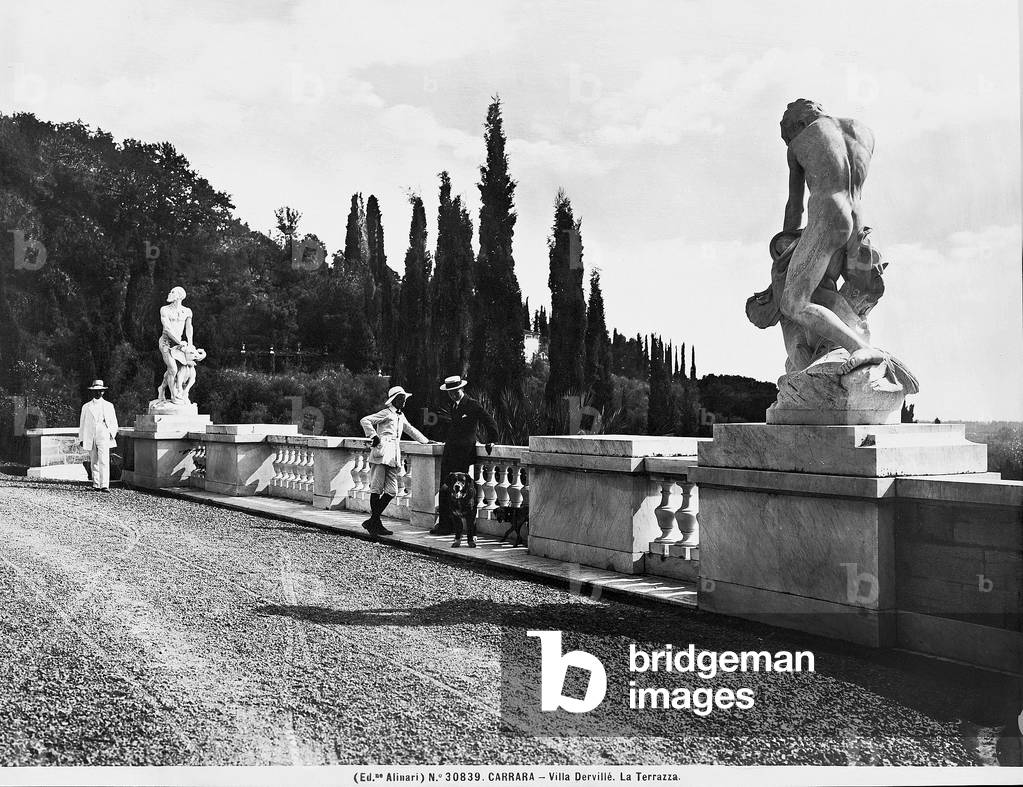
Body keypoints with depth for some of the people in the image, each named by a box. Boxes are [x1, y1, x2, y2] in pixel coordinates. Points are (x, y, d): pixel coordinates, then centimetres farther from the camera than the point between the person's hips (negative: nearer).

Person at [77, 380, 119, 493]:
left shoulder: (109, 406, 12)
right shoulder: (86, 407, 14)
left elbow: (114, 423, 13)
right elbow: (82, 424, 14)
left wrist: (112, 433, -2)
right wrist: (81, 439, 8)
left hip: (104, 436, -2)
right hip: (90, 437, 2)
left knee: (104, 461, -13)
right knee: (94, 462, 5)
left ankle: (105, 485, -20)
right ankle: (96, 485, 12)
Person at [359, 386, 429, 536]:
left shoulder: (401, 416, 24)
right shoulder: (386, 413, -1)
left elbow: (411, 430, 36)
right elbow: (365, 421, -8)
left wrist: (426, 441, 36)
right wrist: (373, 436, -12)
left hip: (394, 457, 8)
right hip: (382, 454, -8)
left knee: (391, 491, 1)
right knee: (377, 488, -5)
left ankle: (372, 522, 8)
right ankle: (375, 523, 0)